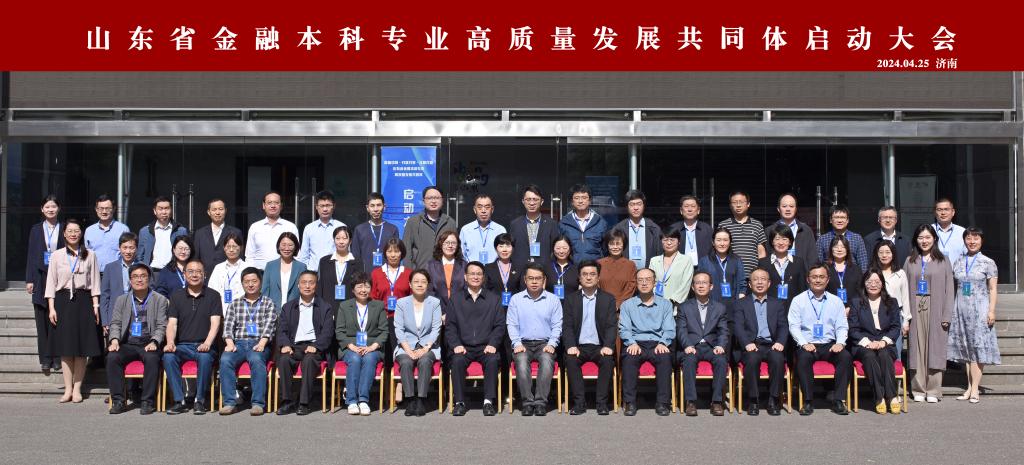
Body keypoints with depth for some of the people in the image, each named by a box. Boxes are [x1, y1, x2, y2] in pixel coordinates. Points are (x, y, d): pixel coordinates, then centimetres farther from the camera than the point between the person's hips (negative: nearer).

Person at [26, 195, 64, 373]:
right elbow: (30, 255, 8)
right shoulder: (36, 230, 9)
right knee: (42, 320, 2)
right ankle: (45, 359, 6)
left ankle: (57, 358, 5)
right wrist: (29, 280, 1)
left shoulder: (64, 230, 5)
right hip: (41, 277, 1)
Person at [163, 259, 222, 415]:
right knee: (168, 357, -29)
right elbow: (172, 323, 4)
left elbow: (215, 323, -2)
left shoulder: (213, 295, 8)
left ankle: (200, 400, -21)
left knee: (205, 357, -35)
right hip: (182, 345, 2)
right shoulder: (176, 296, 14)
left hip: (204, 345, -2)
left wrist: (207, 343, -20)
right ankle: (179, 401, -23)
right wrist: (170, 343, -16)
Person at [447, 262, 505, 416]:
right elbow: (450, 326, 8)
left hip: (486, 347, 0)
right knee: (457, 360, -31)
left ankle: (489, 401, -26)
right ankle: (459, 402, -24)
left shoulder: (494, 298, 13)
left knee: (493, 360, -31)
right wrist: (456, 344, -8)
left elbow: (500, 325, 7)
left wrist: (492, 344, -9)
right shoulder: (456, 298, 13)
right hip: (463, 347, 0)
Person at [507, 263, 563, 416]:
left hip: (545, 343, 0)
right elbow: (512, 325, 5)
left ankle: (540, 402, -34)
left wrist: (551, 344, -9)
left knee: (547, 360, -33)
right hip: (523, 343, 0)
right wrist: (517, 343, -9)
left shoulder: (553, 300, 9)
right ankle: (527, 402, -31)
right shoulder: (516, 299, 10)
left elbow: (557, 326, 5)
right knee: (521, 360, -32)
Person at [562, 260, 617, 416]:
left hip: (600, 346, 0)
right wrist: (571, 346, -15)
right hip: (578, 346, 0)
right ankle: (579, 402, -24)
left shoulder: (608, 299, 9)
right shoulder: (570, 299, 11)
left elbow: (612, 326, 1)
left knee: (608, 360, -31)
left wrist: (608, 346, -17)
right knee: (570, 359, -30)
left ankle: (602, 403, -23)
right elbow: (567, 326, 3)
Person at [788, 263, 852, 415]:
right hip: (807, 345, -2)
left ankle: (838, 400, -23)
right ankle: (808, 400, -27)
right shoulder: (798, 300, 7)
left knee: (846, 356, -28)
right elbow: (794, 326, -1)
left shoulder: (836, 301, 14)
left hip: (830, 345, 2)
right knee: (803, 357, -35)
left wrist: (840, 343, -11)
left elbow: (842, 327, 9)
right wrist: (804, 343, -17)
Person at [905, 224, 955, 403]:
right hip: (915, 310, 1)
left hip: (935, 311, -1)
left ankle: (933, 391, 4)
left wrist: (947, 316, -6)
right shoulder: (910, 261, 10)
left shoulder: (943, 261, 6)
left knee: (934, 348, -2)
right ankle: (918, 390, 7)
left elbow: (949, 289, 2)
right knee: (917, 349, 1)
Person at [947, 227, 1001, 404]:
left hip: (979, 309, -4)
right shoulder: (958, 262, 10)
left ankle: (975, 388, -4)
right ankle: (970, 387, 10)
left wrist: (991, 311, -9)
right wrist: (951, 310, 8)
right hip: (961, 309, 4)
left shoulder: (988, 263, 0)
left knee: (978, 347, -5)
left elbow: (993, 289, -1)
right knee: (965, 347, 5)